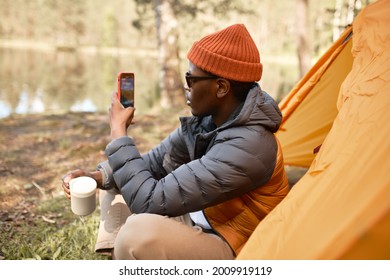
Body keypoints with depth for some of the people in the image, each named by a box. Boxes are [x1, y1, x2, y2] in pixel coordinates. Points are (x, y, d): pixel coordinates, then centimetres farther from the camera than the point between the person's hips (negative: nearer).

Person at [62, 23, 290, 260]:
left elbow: (153, 201, -31)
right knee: (116, 183, 8)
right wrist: (96, 176, -9)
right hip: (201, 225, 8)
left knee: (139, 234, -34)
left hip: (233, 252, -8)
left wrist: (119, 131, -20)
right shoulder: (207, 118, -4)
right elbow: (155, 163, 6)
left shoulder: (246, 146, -32)